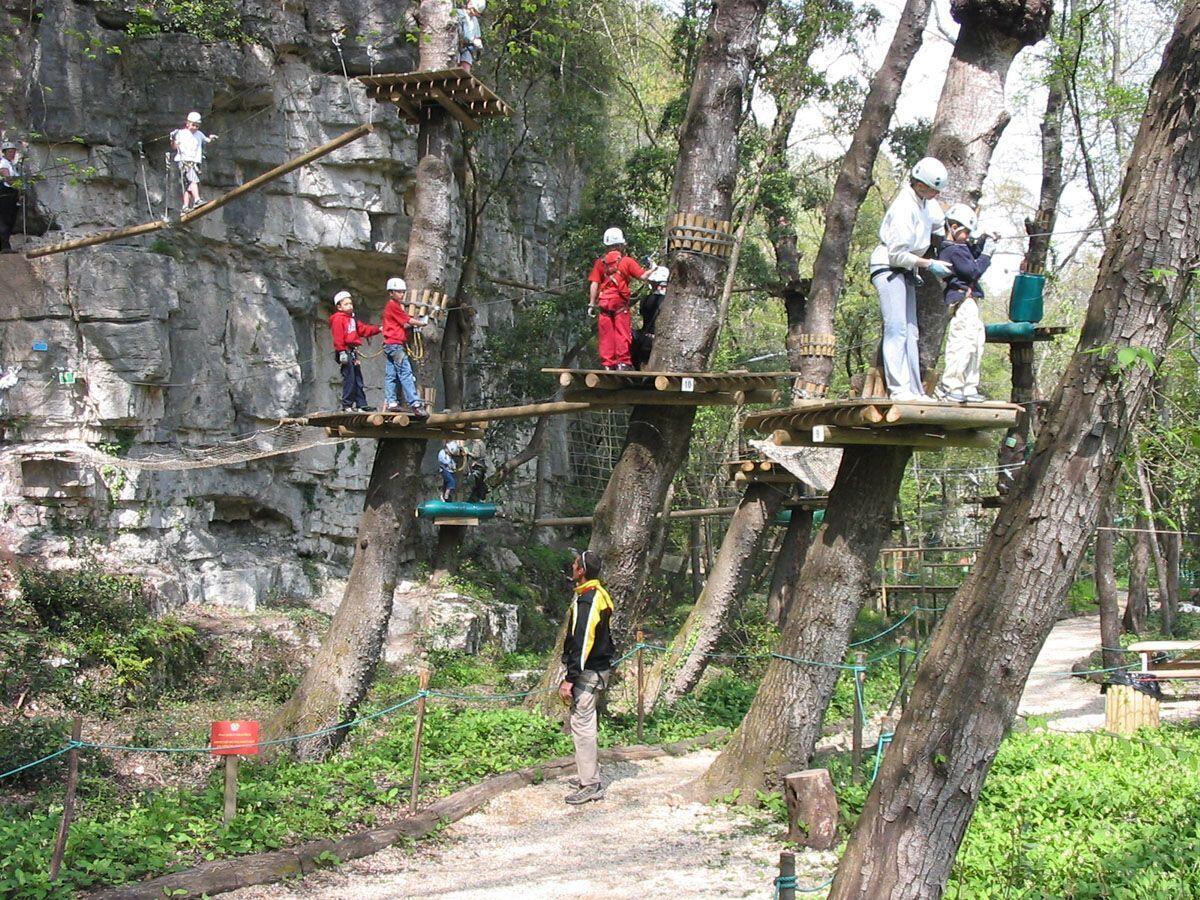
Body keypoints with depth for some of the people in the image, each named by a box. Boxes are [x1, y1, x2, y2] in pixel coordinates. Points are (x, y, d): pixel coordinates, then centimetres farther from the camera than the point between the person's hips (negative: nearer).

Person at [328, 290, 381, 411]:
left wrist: (378, 329, 20)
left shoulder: (352, 319, 21)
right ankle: (346, 405, -7)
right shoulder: (338, 319, -7)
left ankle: (361, 405, 12)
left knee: (358, 379, 9)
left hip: (353, 352, 10)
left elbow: (363, 329, 26)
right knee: (349, 378, -10)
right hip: (345, 352, -10)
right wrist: (342, 351, -21)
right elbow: (338, 337, -15)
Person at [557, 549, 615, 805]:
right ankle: (591, 776, 26)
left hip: (587, 672, -11)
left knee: (582, 724, -8)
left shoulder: (587, 601, -20)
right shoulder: (599, 595, 12)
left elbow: (582, 643, -24)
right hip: (599, 668, 11)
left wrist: (570, 679, -23)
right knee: (584, 723, 18)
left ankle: (591, 786, -6)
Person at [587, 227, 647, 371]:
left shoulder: (600, 262, 6)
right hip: (620, 302, -2)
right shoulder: (627, 261, -1)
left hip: (603, 302, 2)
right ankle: (623, 362, -4)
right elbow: (642, 276, -3)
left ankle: (608, 364, 4)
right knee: (622, 333, 1)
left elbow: (594, 284, 1)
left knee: (606, 334, 4)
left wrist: (592, 304, 3)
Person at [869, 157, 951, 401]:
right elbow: (897, 254, -23)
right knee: (897, 328, -16)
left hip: (906, 271, 10)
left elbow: (938, 224, 26)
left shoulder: (925, 201, 5)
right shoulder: (904, 208, -22)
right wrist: (929, 264, -19)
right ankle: (899, 388, -21)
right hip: (888, 268, -10)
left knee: (910, 331, 6)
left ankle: (915, 390, 6)